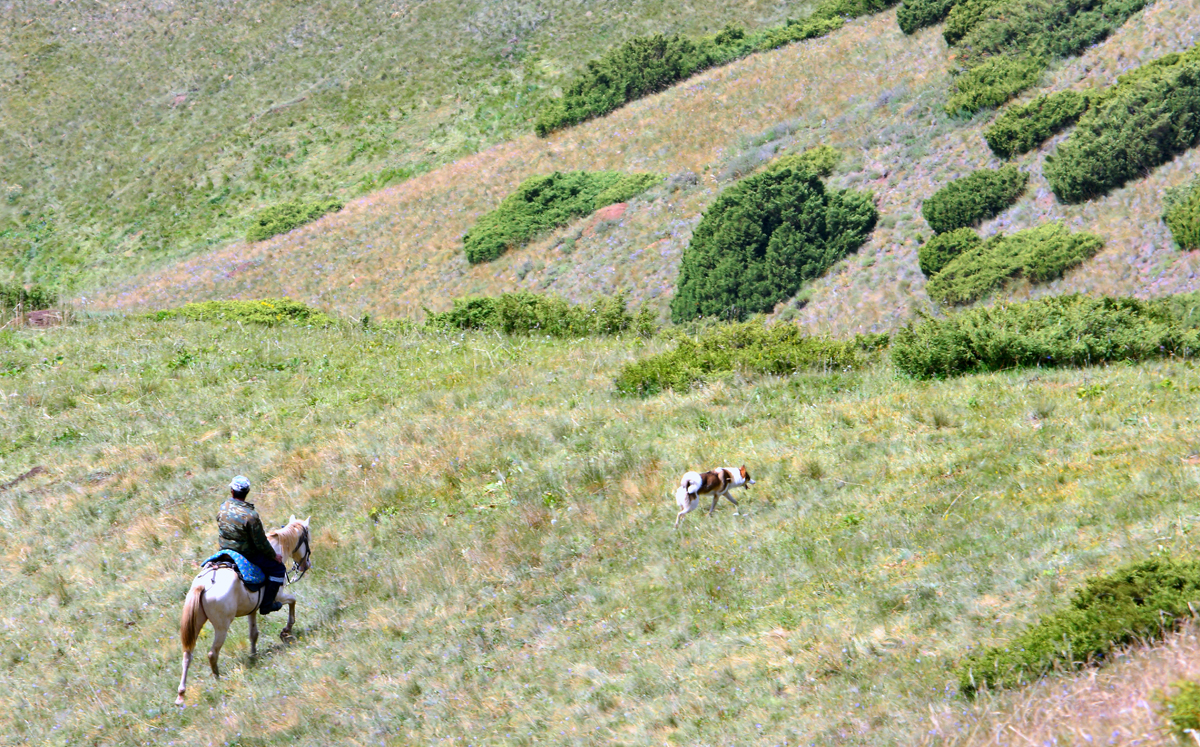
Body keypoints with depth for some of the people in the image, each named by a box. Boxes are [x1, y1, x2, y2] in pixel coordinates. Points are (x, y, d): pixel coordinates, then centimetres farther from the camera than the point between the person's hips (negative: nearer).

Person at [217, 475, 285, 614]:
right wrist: (274, 556, -2)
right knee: (278, 568, 10)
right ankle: (266, 605, 12)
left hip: (225, 551, 7)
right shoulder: (251, 515, -28)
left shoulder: (223, 508, -8)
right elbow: (261, 543, -19)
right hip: (246, 555, -7)